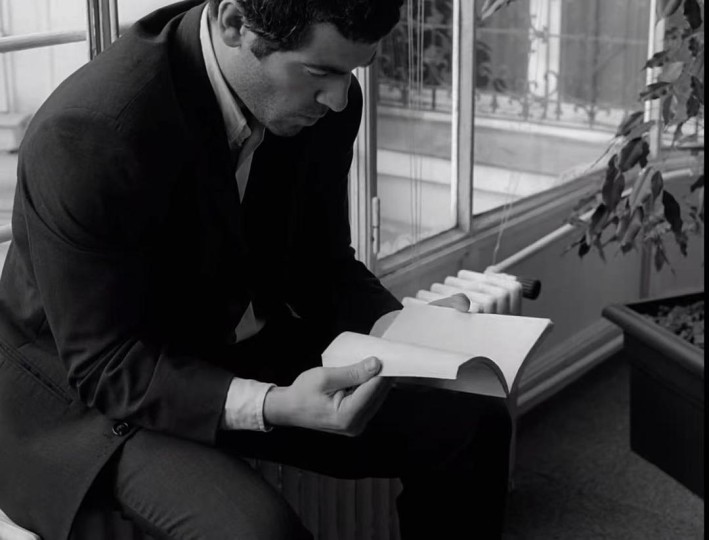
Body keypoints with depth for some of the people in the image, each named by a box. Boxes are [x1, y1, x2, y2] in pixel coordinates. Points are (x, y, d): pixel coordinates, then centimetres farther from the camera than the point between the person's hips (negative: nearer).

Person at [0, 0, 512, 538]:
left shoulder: (324, 104, -10)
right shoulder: (87, 135, -30)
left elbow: (322, 264, 5)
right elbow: (104, 367, -23)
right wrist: (273, 406, -35)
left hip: (246, 353, 6)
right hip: (87, 388, -6)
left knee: (472, 426, -4)